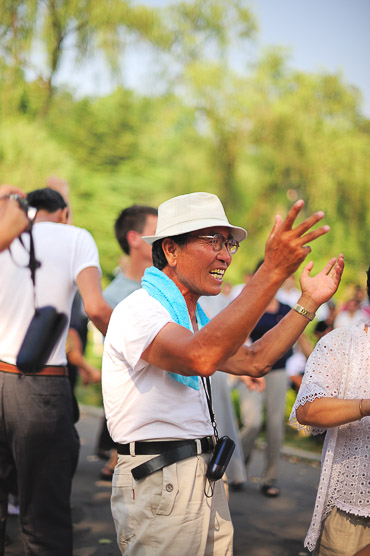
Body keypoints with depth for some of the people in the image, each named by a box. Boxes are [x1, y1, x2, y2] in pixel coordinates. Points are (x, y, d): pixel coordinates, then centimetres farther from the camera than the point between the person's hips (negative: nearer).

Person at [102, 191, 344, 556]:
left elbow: (253, 362, 18)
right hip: (158, 482, -9)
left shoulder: (192, 317, 16)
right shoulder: (140, 310, -17)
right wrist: (272, 271, -40)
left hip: (205, 478, 9)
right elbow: (201, 358, -36)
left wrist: (309, 302, 13)